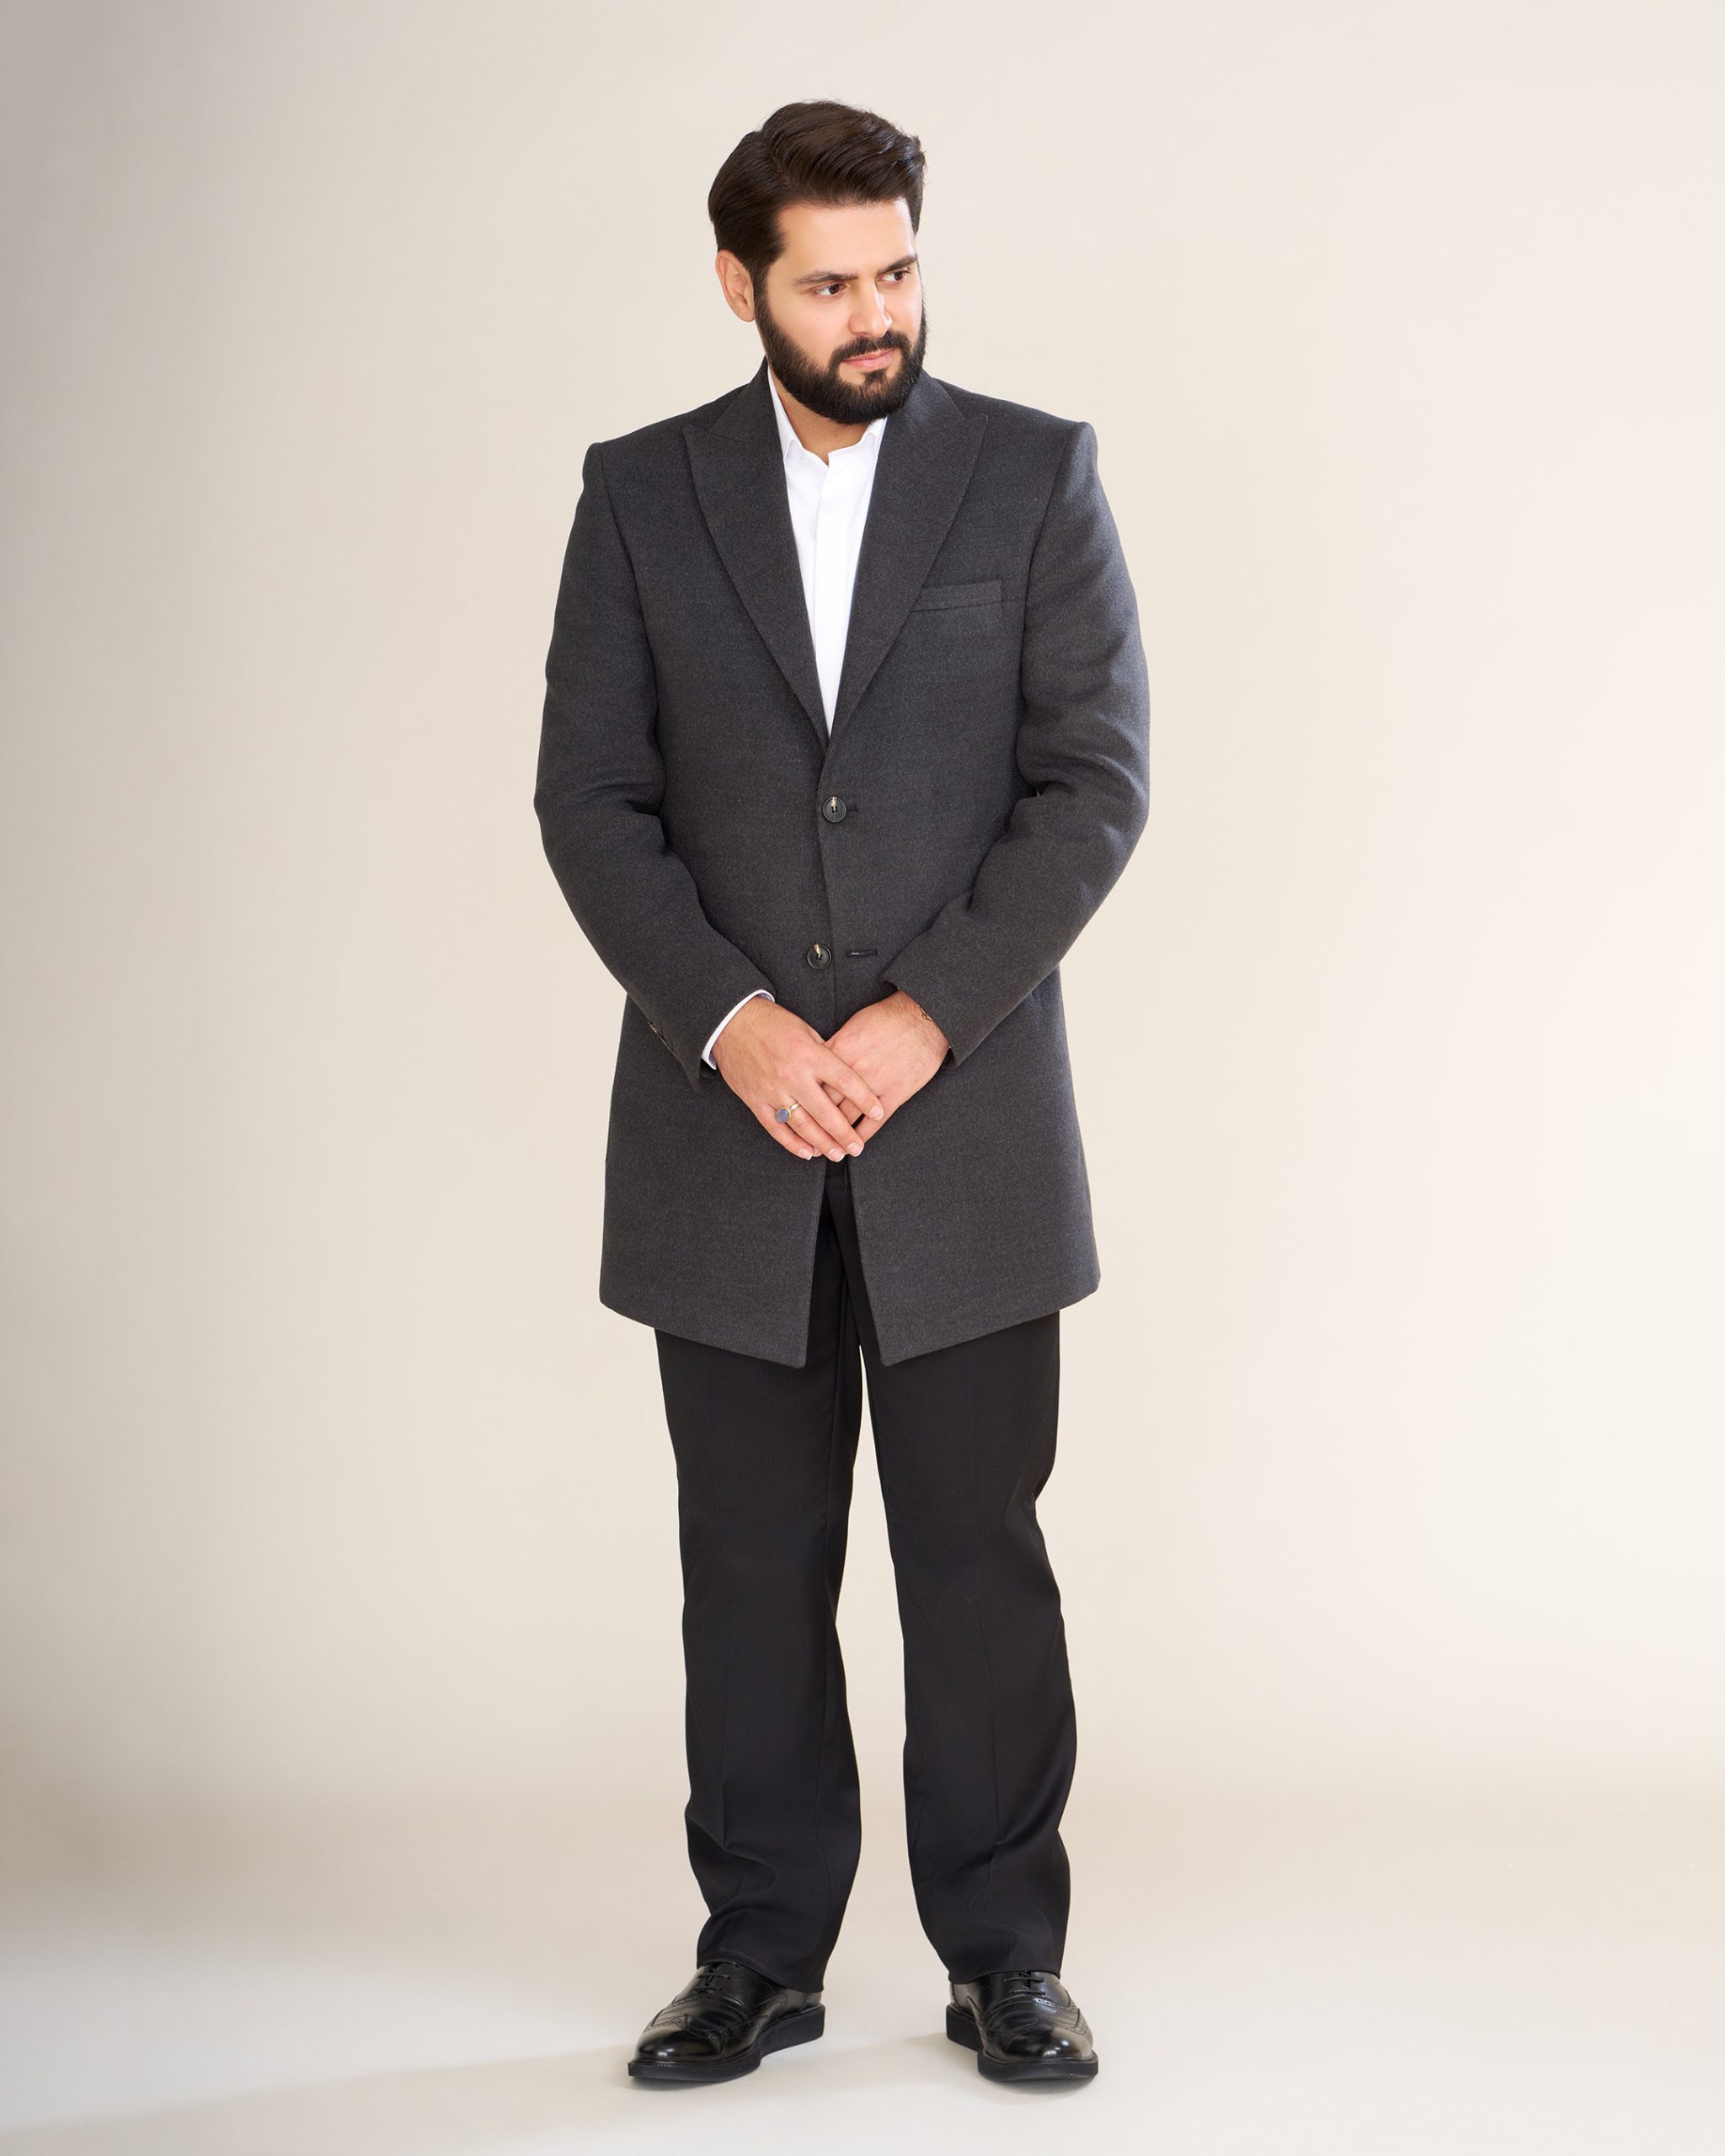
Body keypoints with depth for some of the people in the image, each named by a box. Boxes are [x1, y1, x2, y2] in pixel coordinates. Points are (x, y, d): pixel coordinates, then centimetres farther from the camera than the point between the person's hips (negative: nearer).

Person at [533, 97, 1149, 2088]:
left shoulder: (1037, 474, 2)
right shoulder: (641, 492, 5)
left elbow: (1098, 776, -3)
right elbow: (589, 798, 2)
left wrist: (927, 1017, -12)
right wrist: (732, 1021, -12)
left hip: (965, 1115, -1)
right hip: (725, 1121, 1)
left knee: (977, 1550, 4)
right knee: (752, 1559, 8)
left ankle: (1003, 1956, 16)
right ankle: (762, 1956, 19)